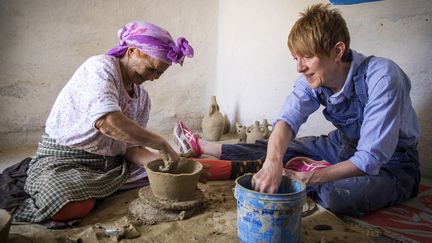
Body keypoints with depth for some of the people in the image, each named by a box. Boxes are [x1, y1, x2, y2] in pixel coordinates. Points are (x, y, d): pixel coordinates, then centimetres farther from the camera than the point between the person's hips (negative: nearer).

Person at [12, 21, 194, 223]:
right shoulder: (100, 67, -17)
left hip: (112, 164, 7)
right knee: (75, 207, -35)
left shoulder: (142, 98, 5)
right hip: (63, 160, -7)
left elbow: (131, 147, 1)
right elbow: (108, 123, -35)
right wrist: (162, 144, -28)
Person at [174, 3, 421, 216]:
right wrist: (273, 161, -46)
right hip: (344, 145, 5)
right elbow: (287, 120, -26)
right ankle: (200, 146, 12)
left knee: (339, 195, -36)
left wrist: (306, 178, -34)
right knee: (276, 150, -2)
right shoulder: (313, 79, -13)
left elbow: (370, 159, -31)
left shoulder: (382, 78, -31)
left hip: (392, 163, -4)